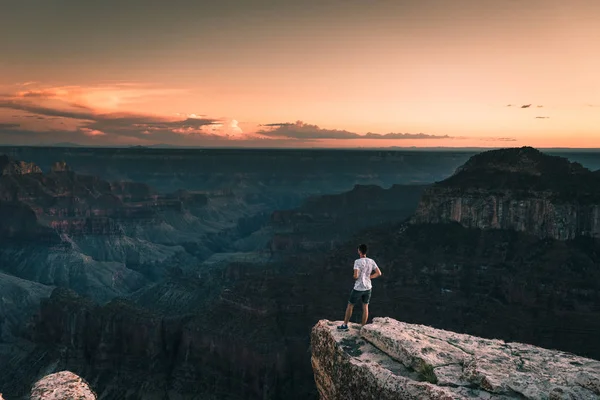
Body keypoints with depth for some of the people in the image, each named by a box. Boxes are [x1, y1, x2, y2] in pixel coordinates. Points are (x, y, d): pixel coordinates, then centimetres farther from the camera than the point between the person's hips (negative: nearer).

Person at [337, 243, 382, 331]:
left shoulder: (358, 262, -17)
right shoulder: (371, 261, 0)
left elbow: (356, 276, -24)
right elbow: (379, 273, 0)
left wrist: (354, 277, -1)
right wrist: (369, 277, 6)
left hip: (358, 288, -5)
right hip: (368, 288, 5)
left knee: (350, 305, 10)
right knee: (365, 307, 14)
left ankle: (345, 325, 18)